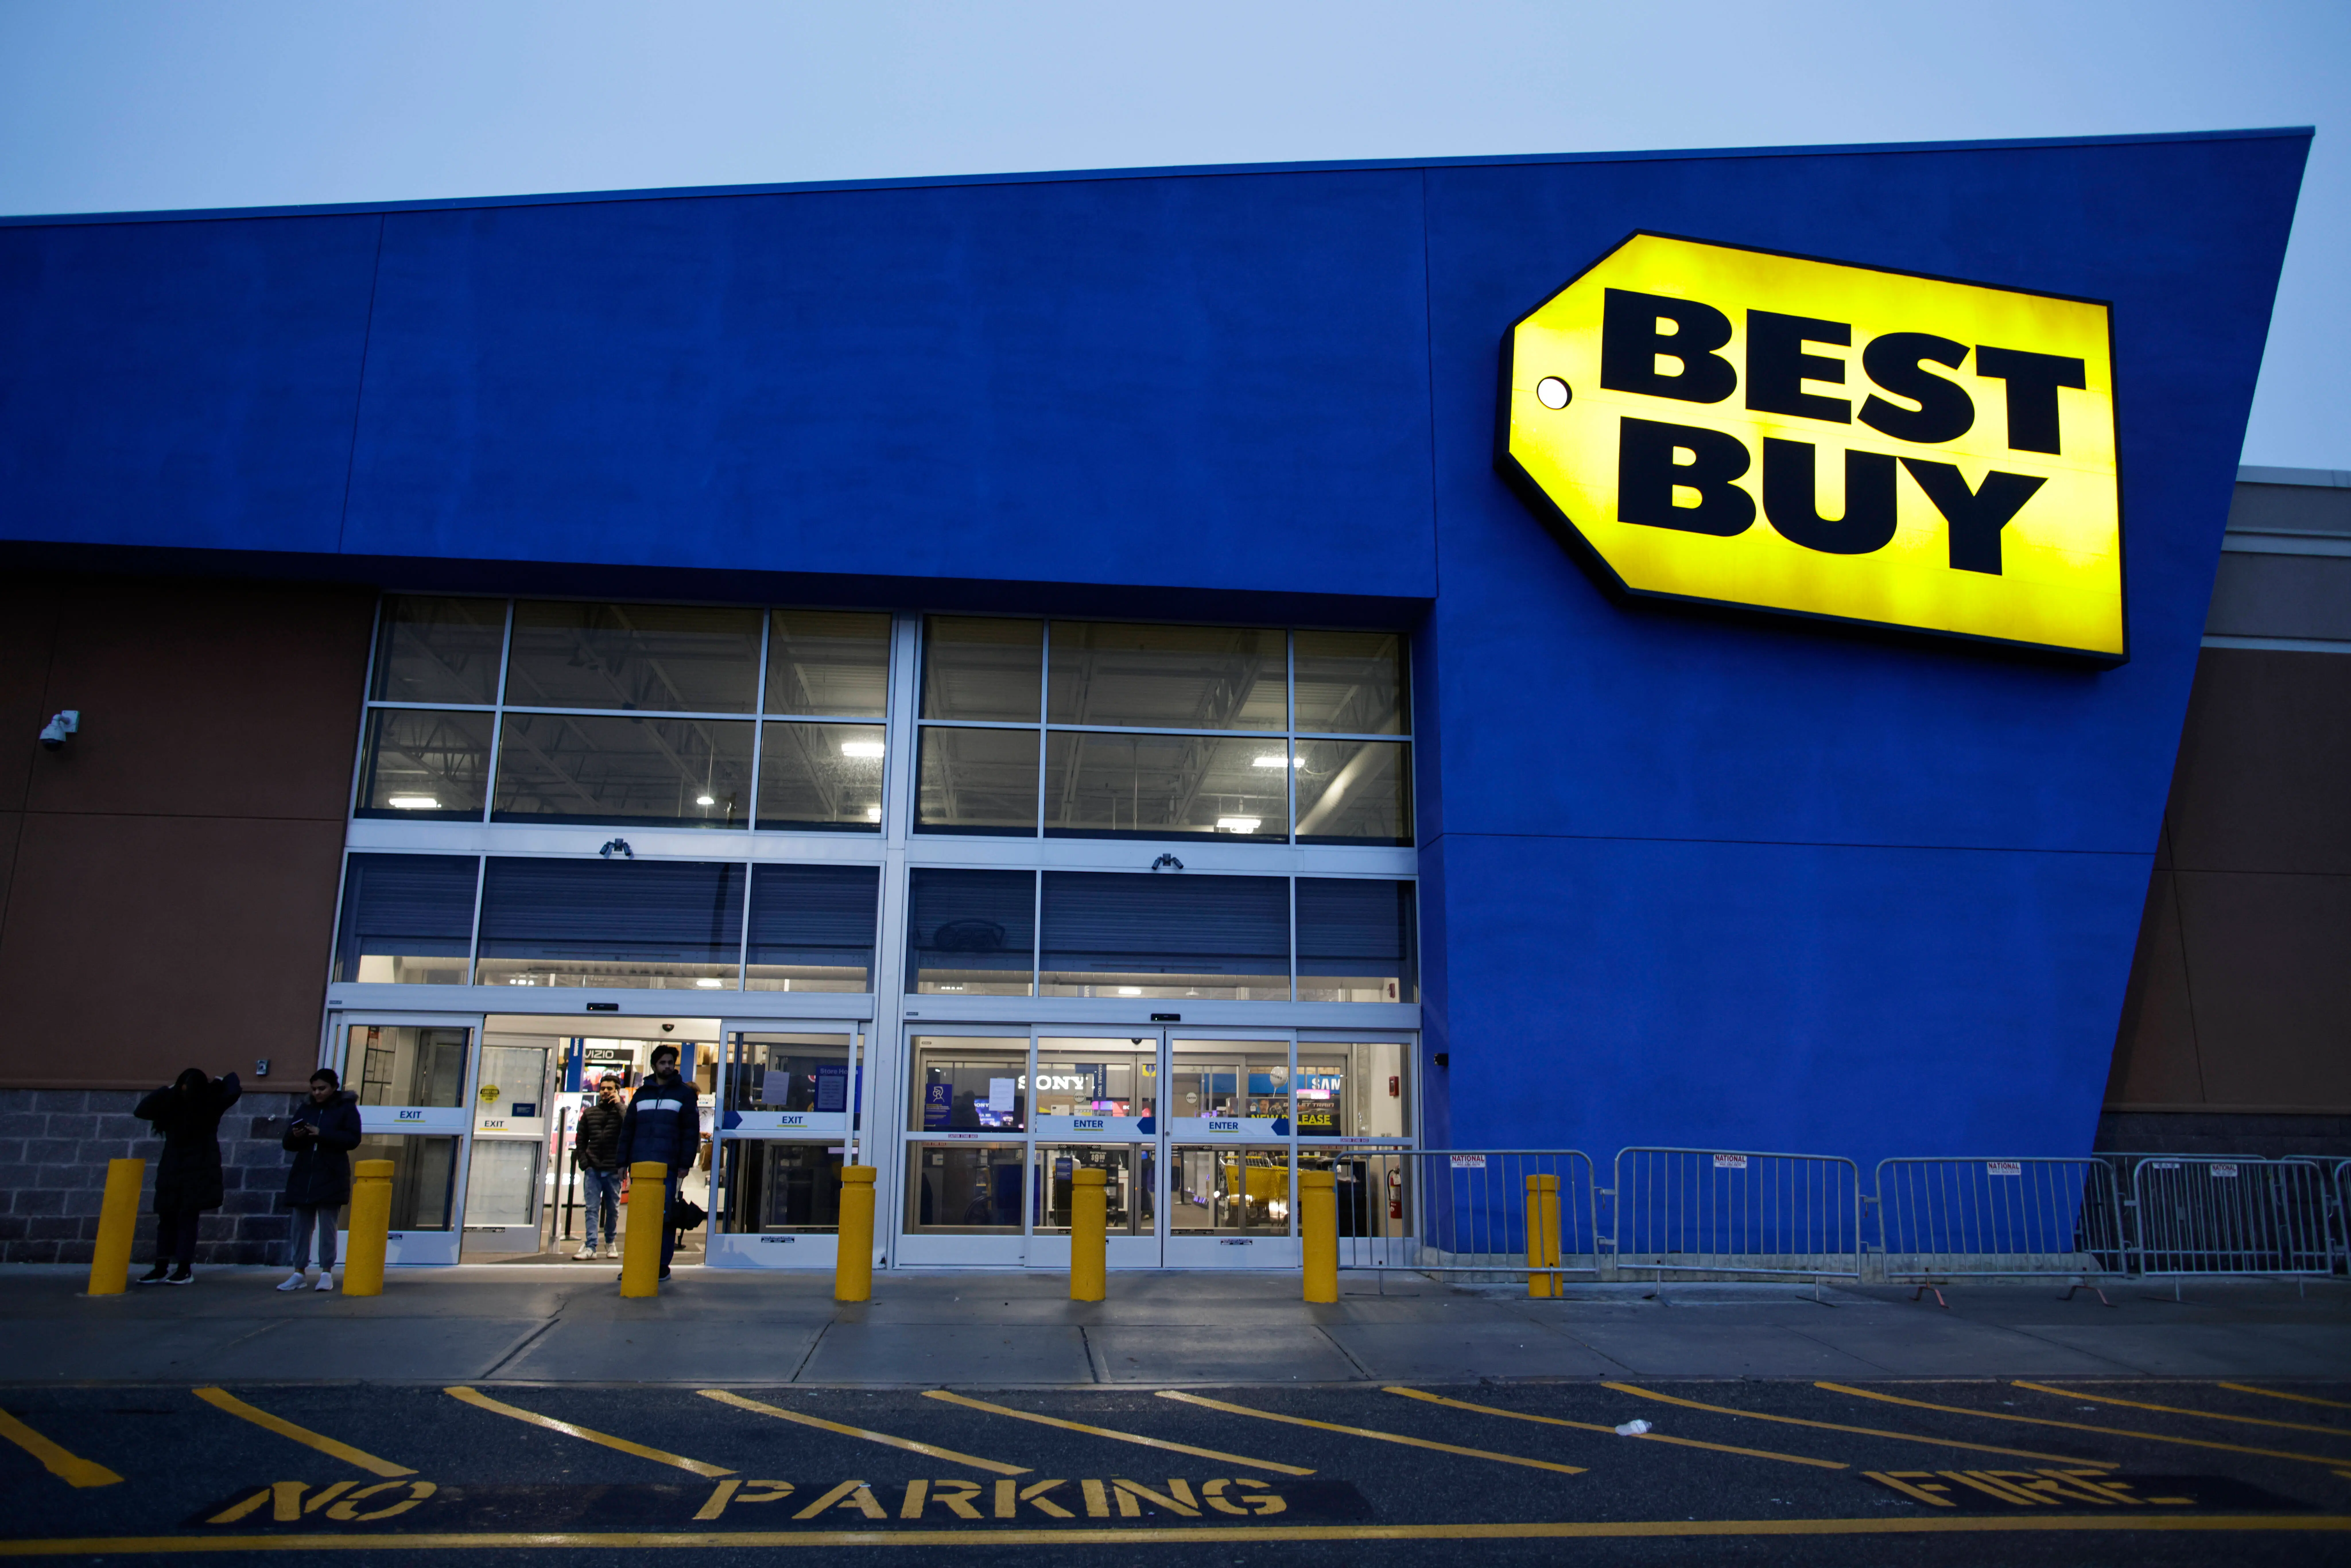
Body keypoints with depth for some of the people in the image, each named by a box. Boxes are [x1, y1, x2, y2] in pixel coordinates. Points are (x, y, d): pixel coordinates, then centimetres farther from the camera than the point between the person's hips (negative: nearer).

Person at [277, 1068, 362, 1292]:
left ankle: (327, 1273, 2)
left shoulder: (346, 1109, 1)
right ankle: (300, 1272, 11)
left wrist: (322, 1134, -19)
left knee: (328, 1226, -2)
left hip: (331, 1179, -4)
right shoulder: (305, 1109, 13)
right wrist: (295, 1136, -12)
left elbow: (353, 1139, -10)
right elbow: (288, 1144, 12)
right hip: (303, 1176, 4)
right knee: (301, 1225, 5)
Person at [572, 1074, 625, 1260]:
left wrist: (619, 1104, -15)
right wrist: (584, 1163, 0)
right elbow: (581, 1142, 12)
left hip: (613, 1171, -2)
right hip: (593, 1170, 2)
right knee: (592, 1209, -2)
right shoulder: (589, 1113, 10)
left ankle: (611, 1242, 25)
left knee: (613, 1209, 9)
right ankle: (591, 1247, -3)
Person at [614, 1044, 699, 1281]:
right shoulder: (641, 1093, 16)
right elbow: (627, 1129, 15)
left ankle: (663, 1265, 0)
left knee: (665, 1215, -5)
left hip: (668, 1166, -3)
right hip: (640, 1165, 3)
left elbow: (691, 1131, 0)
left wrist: (685, 1164, -8)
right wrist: (623, 1162, 7)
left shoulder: (685, 1094, 6)